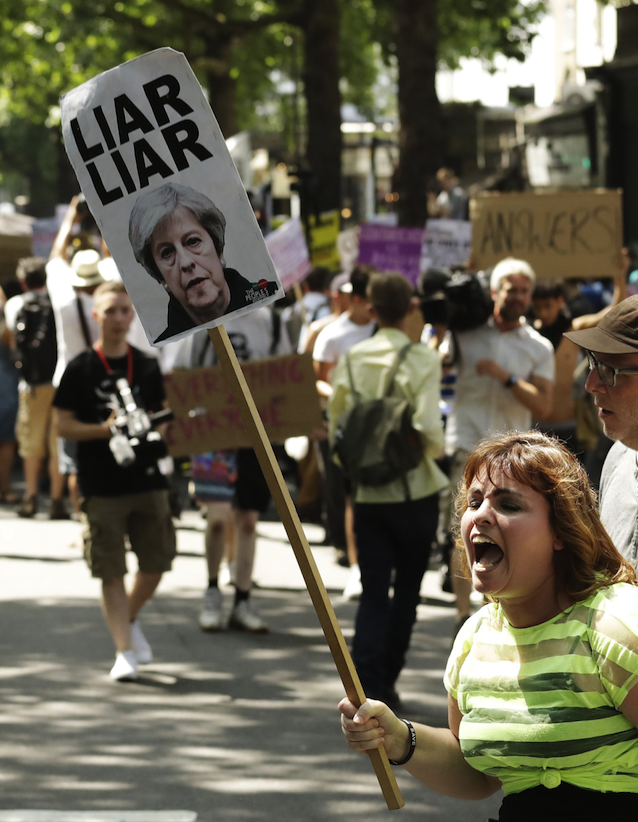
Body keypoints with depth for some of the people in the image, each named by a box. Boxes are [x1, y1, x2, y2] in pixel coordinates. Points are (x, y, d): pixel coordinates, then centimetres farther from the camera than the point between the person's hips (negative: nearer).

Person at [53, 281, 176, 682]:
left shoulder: (148, 366, 7)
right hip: (102, 486, -3)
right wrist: (104, 430, -17)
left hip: (148, 479, 3)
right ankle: (124, 649, 3)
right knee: (112, 572, -2)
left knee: (156, 564, 7)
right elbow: (63, 424, -2)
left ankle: (129, 619, 34)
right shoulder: (80, 370, -3)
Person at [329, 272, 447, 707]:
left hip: (368, 494, 2)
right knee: (407, 588, 13)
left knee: (373, 590, 4)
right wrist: (434, 451, 3)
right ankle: (386, 680, 17)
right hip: (415, 490, -2)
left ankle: (365, 681, -13)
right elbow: (429, 428, -19)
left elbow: (335, 422, 5)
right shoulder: (423, 360, -11)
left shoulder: (351, 359, 0)